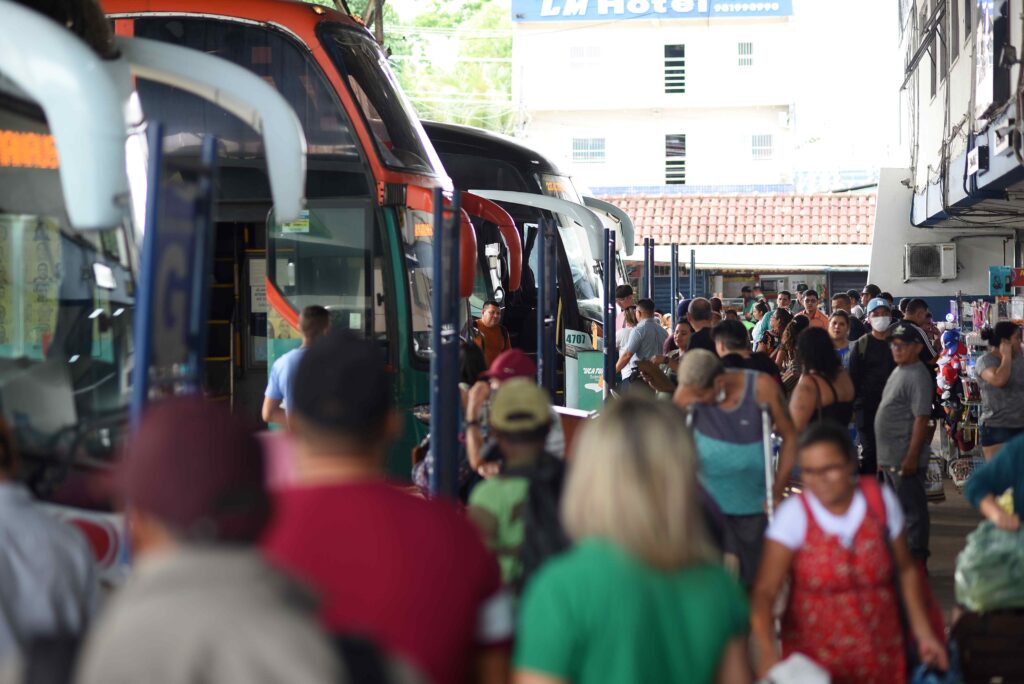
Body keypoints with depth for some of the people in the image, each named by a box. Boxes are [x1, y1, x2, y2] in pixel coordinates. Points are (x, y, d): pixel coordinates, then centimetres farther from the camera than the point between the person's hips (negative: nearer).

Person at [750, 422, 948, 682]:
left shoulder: (881, 500, -5)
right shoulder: (793, 514, -14)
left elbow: (906, 570, 7)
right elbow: (765, 591, -22)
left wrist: (923, 633, 2)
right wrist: (766, 651, -37)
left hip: (880, 653, 2)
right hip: (813, 657, -2)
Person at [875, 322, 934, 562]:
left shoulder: (918, 376, -15)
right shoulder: (898, 372, 15)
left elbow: (921, 418, -21)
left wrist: (912, 457, -25)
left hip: (906, 459, -10)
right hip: (890, 458, 10)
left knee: (912, 509, -4)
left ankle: (916, 561, 0)